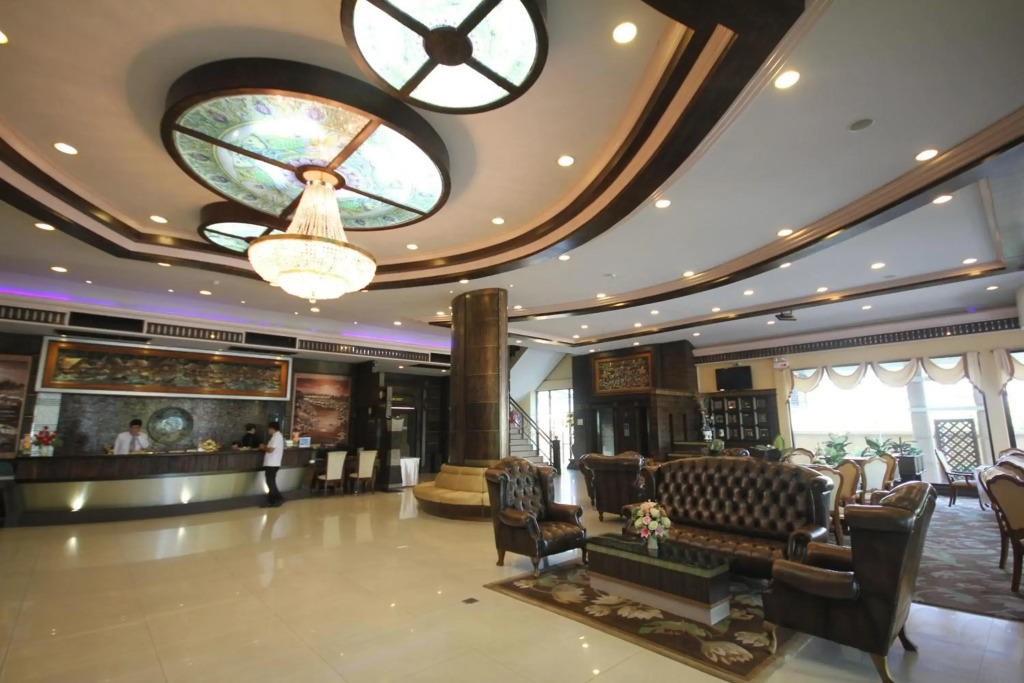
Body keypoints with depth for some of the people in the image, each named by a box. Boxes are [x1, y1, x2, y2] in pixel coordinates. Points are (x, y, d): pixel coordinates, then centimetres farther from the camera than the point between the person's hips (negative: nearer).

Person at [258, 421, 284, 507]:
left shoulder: (276, 437, -17)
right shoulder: (277, 436, 16)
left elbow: (271, 449, -23)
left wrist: (263, 448, -6)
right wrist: (266, 446, 9)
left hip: (272, 464, -10)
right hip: (271, 463, 10)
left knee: (270, 482, -5)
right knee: (271, 482, 12)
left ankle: (279, 498, 0)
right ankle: (271, 501, 17)